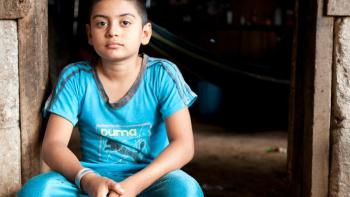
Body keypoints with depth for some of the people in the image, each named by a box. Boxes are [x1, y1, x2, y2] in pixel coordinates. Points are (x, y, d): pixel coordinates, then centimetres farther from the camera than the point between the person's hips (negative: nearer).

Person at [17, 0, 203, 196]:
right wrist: (87, 179, -29)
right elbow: (53, 144, -8)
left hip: (151, 177, -1)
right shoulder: (75, 77, -2)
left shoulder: (162, 74, -5)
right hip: (92, 178, 2)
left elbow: (183, 144, -13)